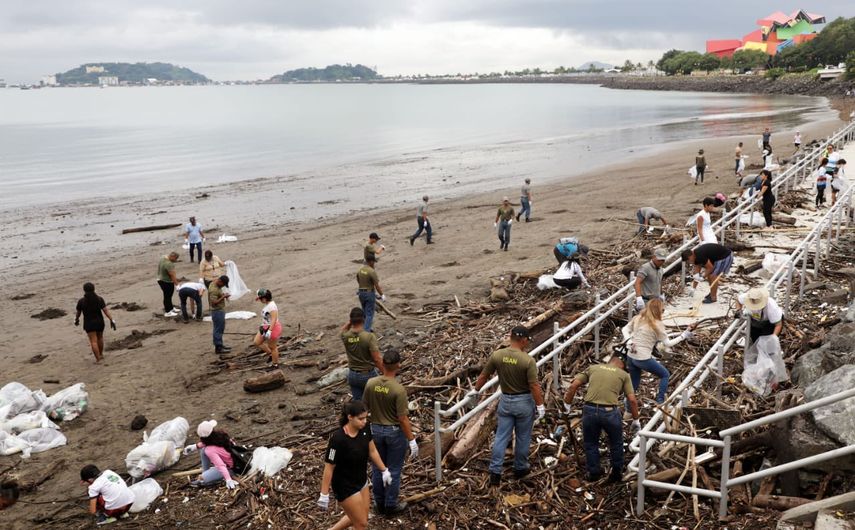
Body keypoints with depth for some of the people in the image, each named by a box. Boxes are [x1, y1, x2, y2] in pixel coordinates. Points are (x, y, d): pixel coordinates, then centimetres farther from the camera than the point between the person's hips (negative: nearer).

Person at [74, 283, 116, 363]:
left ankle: (98, 359, -1)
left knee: (93, 341, 0)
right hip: (99, 322, 2)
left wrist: (76, 320, 24)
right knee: (100, 338, 23)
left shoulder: (81, 301, -9)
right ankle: (101, 354, 35)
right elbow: (106, 310, -13)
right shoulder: (99, 299, -8)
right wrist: (112, 320, -11)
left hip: (89, 323, -2)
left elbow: (78, 312, 4)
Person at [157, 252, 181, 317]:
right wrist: (177, 285, -21)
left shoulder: (163, 258, 2)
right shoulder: (168, 264, -30)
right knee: (167, 296, 1)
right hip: (166, 282, -10)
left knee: (169, 295, 20)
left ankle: (171, 308, 32)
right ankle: (167, 312, 10)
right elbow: (172, 276, -27)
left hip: (161, 279, 10)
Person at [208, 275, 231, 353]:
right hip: (217, 311, -10)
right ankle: (218, 348, 4)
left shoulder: (217, 286, 7)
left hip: (220, 310, 10)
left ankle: (220, 344, 30)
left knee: (221, 328, 19)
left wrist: (224, 295, 5)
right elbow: (214, 302, -27)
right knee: (218, 329, -3)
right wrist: (223, 297, -23)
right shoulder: (213, 289, -24)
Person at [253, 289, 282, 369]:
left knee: (272, 347, 4)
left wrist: (269, 330, -36)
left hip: (273, 328, -10)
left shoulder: (272, 306, -25)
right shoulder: (267, 304, 5)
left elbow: (274, 319, -31)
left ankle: (275, 365, 21)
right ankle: (270, 354, 25)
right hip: (266, 327, 10)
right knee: (256, 342, 11)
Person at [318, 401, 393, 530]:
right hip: (345, 486, -7)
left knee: (356, 518, 23)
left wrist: (384, 470, 11)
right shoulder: (338, 438, -31)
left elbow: (372, 451, 5)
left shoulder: (364, 429, -12)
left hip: (361, 481, 7)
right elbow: (329, 468, -22)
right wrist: (324, 495, -16)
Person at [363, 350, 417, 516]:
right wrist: (412, 440, -13)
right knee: (394, 470, 11)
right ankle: (391, 505, 22)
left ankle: (380, 503, 31)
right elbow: (403, 418, -22)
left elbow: (366, 408, 0)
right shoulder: (399, 389, -25)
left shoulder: (370, 383, -11)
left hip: (376, 429, 5)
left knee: (378, 468, 18)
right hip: (395, 432, -5)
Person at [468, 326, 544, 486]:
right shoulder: (528, 360, -21)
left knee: (501, 437, 9)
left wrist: (476, 390, 19)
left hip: (505, 401, 3)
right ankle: (520, 469, 30)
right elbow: (534, 386, -19)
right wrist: (540, 405, -9)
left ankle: (495, 472, 9)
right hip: (524, 402, -3)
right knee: (523, 437, 15)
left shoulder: (497, 355, -9)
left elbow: (484, 375, 3)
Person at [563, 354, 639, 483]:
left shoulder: (592, 368, 16)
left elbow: (573, 386, 9)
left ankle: (594, 473, 33)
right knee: (616, 443, 24)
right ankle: (616, 473, 35)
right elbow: (632, 400, 5)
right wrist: (636, 420, 16)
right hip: (610, 412, -1)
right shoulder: (624, 374, 12)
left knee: (590, 443, 22)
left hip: (589, 410, 1)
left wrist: (567, 404, 21)